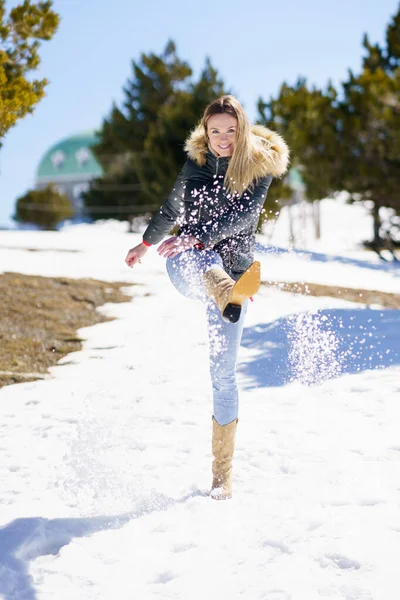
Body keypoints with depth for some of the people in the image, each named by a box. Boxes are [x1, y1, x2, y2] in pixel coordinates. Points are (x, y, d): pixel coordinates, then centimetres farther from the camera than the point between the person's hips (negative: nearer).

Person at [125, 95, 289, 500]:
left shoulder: (260, 167, -5)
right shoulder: (196, 163, 4)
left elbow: (242, 217, -22)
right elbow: (171, 209, 21)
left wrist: (195, 238, -37)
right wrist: (146, 243, 35)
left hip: (232, 273, -2)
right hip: (186, 268, 2)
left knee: (223, 372, -4)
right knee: (205, 263, -38)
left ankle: (222, 474, 6)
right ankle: (231, 297, -74)